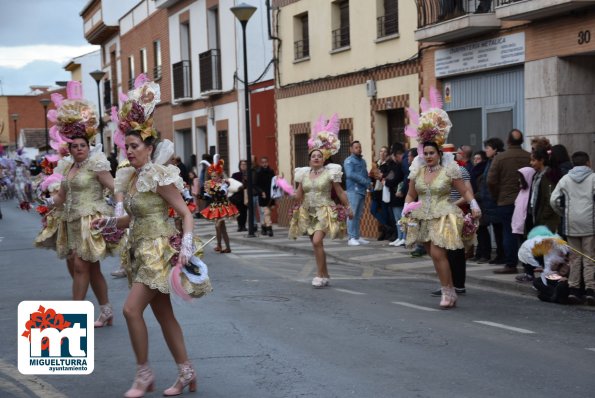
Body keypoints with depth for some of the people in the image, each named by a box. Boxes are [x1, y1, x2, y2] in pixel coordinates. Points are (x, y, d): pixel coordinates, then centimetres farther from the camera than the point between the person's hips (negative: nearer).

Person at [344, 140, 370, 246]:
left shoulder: (362, 161, 21)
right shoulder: (349, 161, -3)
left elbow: (365, 174, 21)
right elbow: (350, 174, -17)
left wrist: (368, 183, -2)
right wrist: (366, 182, -16)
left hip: (362, 191, 8)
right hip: (353, 191, -8)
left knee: (358, 215, 10)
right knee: (352, 214, -9)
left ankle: (357, 237, 15)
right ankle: (351, 238, -9)